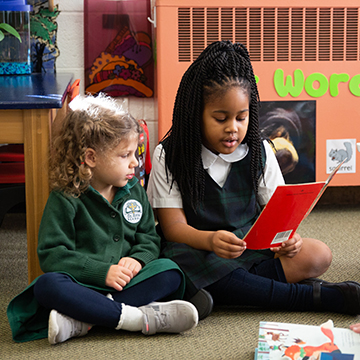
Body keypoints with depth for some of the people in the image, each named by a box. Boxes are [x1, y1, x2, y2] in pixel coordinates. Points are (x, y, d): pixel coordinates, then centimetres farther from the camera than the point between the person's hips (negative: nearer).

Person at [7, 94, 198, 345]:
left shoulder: (133, 189, 11)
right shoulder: (65, 199, -5)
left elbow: (149, 237, 15)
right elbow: (52, 255, -11)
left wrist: (138, 259, -10)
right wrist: (103, 272, -22)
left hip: (125, 282, 5)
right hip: (84, 284, -4)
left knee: (170, 272, -22)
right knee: (47, 286, -34)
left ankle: (81, 321, -33)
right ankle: (137, 318, -38)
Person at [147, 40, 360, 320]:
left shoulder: (260, 152, 6)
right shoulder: (169, 156, -3)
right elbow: (173, 226, -10)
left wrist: (285, 235, -20)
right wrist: (210, 240, -32)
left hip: (254, 250, 2)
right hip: (198, 252, -2)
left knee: (317, 255, -19)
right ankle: (317, 295, -32)